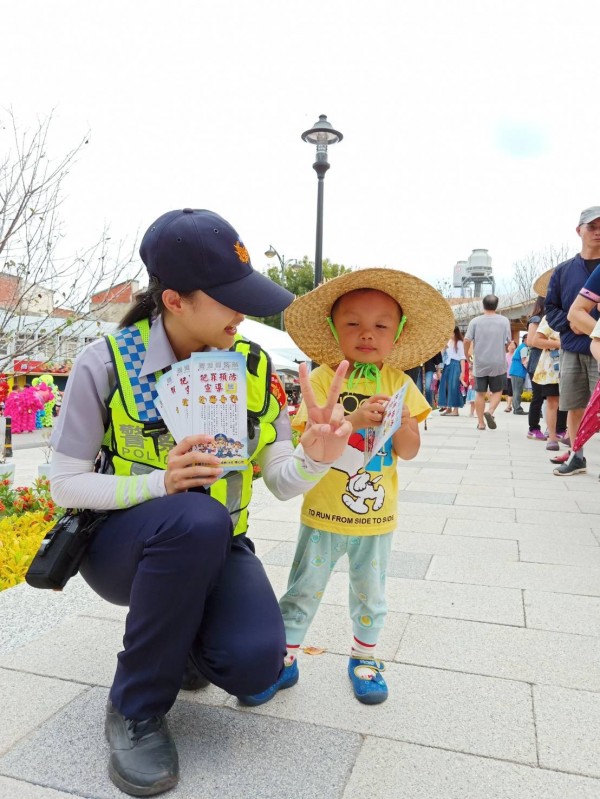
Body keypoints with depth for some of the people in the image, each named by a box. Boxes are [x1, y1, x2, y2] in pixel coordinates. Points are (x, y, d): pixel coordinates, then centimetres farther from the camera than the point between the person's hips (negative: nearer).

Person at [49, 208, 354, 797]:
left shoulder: (251, 366, -5)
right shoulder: (106, 363, -15)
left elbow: (282, 481, -5)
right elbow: (65, 485, -11)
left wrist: (315, 457, -29)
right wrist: (160, 483, -28)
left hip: (213, 549, 3)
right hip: (117, 543, -2)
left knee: (255, 662, -23)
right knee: (198, 518, -37)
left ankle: (178, 641, 17)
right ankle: (135, 710, -10)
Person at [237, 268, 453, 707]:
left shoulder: (399, 384, -3)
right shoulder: (324, 378, -10)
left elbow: (409, 451, -4)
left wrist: (402, 424, -24)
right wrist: (354, 420, -32)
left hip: (376, 515, 2)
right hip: (324, 511, -2)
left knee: (371, 594, 19)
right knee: (303, 591, 12)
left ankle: (364, 658, 42)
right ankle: (285, 659, 32)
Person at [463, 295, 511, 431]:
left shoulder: (475, 321, -4)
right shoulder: (504, 321, -2)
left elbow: (467, 340, -7)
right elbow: (508, 342, 2)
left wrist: (467, 354, 11)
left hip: (480, 363, 0)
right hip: (498, 363, 0)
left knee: (480, 393, 8)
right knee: (497, 391, 12)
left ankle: (481, 422, 9)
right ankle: (490, 412, -13)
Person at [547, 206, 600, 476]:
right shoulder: (563, 270, 10)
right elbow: (551, 308, 10)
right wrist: (568, 323, -9)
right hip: (571, 351, 3)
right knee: (574, 407, 9)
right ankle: (577, 457, 22)